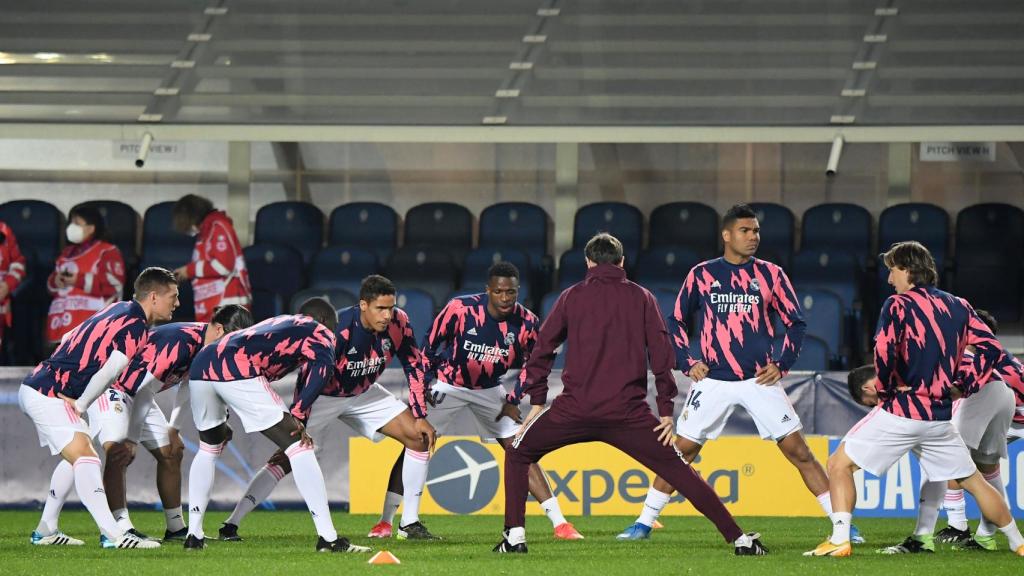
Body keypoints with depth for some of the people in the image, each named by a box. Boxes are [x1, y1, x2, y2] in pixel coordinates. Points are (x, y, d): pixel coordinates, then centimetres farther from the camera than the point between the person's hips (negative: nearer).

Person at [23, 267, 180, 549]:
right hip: (48, 395, -10)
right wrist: (80, 406, -13)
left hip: (36, 386, 10)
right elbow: (110, 372, -26)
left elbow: (69, 338, 22)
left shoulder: (120, 309, 14)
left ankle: (46, 531, 24)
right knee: (85, 458, -18)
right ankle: (113, 534, -29)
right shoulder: (136, 327, -14)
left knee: (76, 458, 20)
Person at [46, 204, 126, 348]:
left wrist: (80, 281, -15)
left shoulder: (107, 252, -1)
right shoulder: (68, 252, 24)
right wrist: (56, 281, 0)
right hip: (64, 322, 8)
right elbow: (51, 283, 26)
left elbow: (114, 285, -13)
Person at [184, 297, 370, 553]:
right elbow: (323, 367, -5)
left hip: (199, 368, 7)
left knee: (210, 448, 31)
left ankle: (193, 536, 26)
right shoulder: (319, 331, 18)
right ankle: (328, 538, -7)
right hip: (238, 371, -7)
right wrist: (297, 415, -7)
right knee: (298, 446, -1)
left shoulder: (276, 322, 39)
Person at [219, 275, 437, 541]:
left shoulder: (398, 322, -19)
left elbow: (414, 367, -7)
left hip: (364, 393, 5)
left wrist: (420, 416, -9)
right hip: (323, 396, -5)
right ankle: (231, 525, -13)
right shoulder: (338, 330, -33)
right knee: (287, 457, -17)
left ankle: (410, 522, 3)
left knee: (419, 437, -6)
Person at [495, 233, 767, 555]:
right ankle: (738, 538, -2)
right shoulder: (641, 298, 10)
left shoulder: (572, 296, 11)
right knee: (678, 471, 5)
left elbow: (543, 348, 10)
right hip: (629, 413, 0)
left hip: (575, 409, 0)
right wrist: (666, 410, 7)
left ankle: (514, 536, 6)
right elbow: (661, 353, 5)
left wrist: (537, 400, 16)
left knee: (518, 456, 19)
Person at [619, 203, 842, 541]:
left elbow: (796, 323, 9)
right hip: (713, 381, 0)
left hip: (760, 380, 0)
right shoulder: (701, 275, 4)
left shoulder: (770, 275, 4)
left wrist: (781, 364, -1)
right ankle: (644, 523, 10)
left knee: (798, 450, -5)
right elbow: (676, 322, 13)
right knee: (681, 451, 0)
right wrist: (689, 362, 2)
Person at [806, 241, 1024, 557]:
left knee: (840, 464, 2)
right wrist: (964, 385, 8)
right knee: (973, 481, 19)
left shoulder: (898, 305, -6)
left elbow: (884, 351, -19)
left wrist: (884, 389, -5)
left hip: (901, 410, -6)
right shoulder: (958, 306, 10)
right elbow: (989, 347, 6)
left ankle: (840, 540, -11)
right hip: (940, 417, 6)